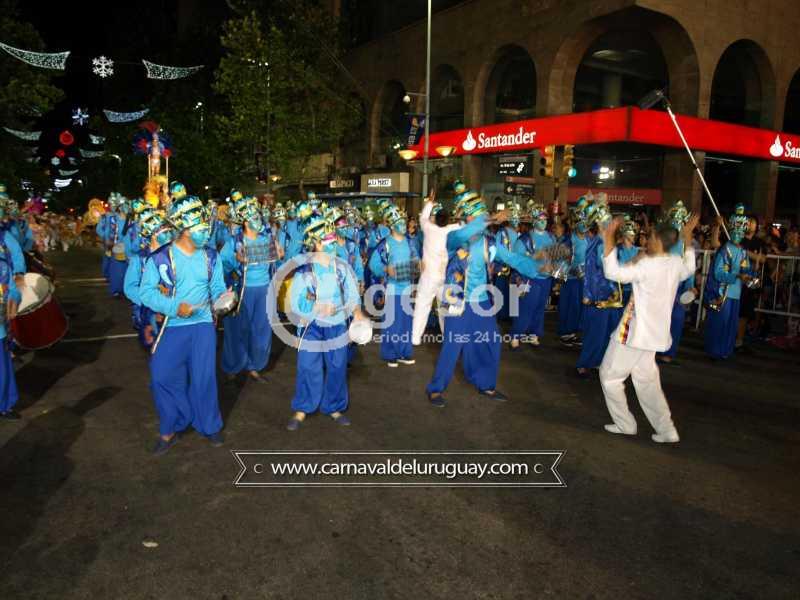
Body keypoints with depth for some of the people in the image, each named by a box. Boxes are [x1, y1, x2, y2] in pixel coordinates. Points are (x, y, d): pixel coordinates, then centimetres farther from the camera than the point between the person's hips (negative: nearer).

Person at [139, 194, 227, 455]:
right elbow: (146, 293, -10)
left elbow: (217, 287, 10)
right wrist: (174, 307, -21)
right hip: (171, 328, -1)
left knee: (204, 378, 5)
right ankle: (171, 427, 21)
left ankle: (209, 425, 25)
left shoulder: (210, 257, 3)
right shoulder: (160, 258, -8)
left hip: (203, 325, 2)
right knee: (163, 378, 0)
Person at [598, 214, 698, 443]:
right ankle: (666, 431, 15)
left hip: (634, 332, -8)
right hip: (653, 333, 8)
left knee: (609, 376, 8)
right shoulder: (677, 263, 2)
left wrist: (608, 240, -23)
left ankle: (625, 424, 15)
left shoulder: (648, 265, -22)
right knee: (647, 381, 17)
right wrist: (687, 237, 32)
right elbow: (689, 269, 27)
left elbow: (613, 272, -27)